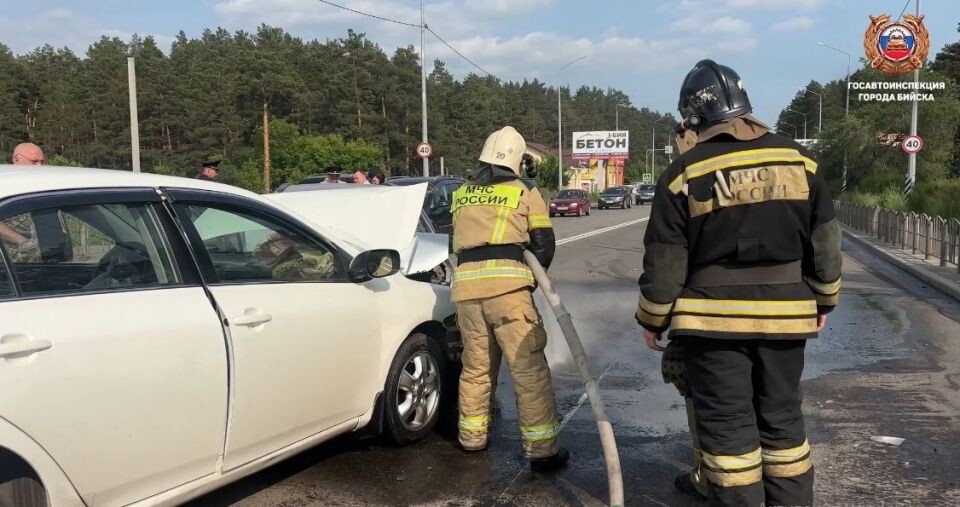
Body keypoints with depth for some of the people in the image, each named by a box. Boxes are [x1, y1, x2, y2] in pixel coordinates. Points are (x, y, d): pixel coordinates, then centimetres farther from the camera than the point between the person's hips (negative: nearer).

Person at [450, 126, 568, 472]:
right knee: (528, 367, -2)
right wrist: (530, 280, 20)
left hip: (466, 285, 5)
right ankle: (542, 450, -1)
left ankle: (472, 436, 28)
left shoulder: (461, 194, 21)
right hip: (507, 283, -4)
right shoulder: (524, 193, 9)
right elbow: (544, 246, 7)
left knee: (476, 365, 17)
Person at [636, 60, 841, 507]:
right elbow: (825, 242, 7)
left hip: (714, 318, -3)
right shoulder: (799, 160, 2)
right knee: (782, 420, 16)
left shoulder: (685, 174, -9)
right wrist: (823, 300, 20)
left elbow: (664, 261, -6)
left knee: (727, 426, 6)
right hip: (785, 315, 4)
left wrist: (652, 320, 6)